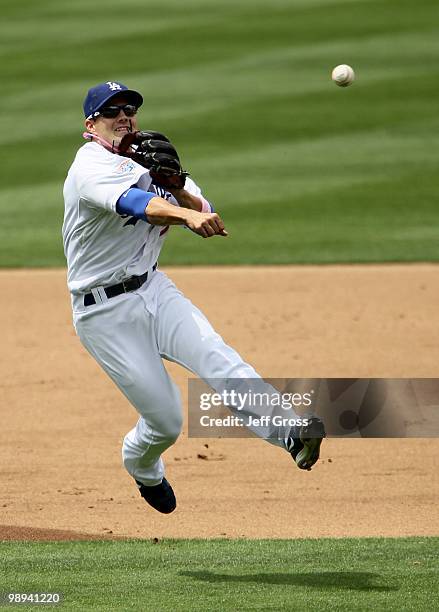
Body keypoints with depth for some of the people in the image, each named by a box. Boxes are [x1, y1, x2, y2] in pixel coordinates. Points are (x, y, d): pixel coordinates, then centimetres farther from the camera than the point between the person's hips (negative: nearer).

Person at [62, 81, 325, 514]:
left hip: (153, 290, 6)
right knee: (165, 420, -5)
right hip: (103, 312, -6)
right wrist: (187, 214, -53)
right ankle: (141, 466, 31)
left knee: (216, 357, -23)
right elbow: (134, 202, -36)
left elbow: (205, 216, 0)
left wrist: (177, 187, -20)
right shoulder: (91, 165, -14)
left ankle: (291, 437, -42)